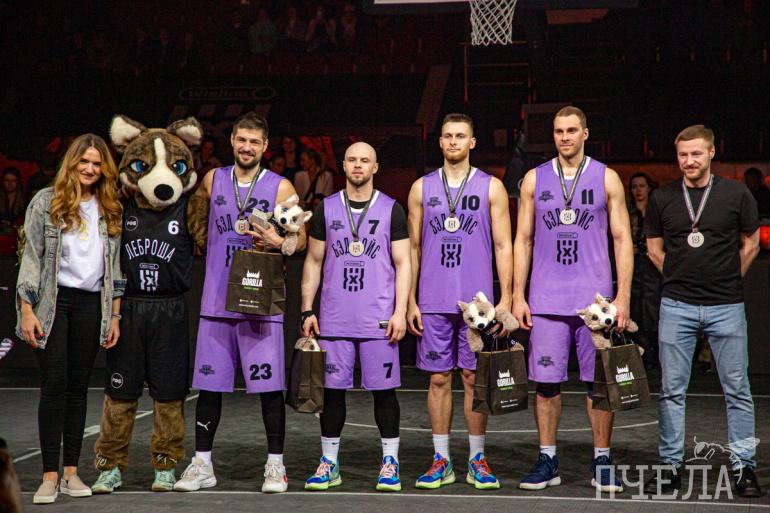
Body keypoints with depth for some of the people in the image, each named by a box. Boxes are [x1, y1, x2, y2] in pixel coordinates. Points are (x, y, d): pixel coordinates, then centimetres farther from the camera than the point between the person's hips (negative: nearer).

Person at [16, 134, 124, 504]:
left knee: (79, 387, 5)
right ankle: (49, 476, -3)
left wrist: (114, 315, 8)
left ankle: (71, 472, 11)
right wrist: (26, 309, -8)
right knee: (54, 386, -6)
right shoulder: (47, 202, 0)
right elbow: (32, 256, -2)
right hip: (52, 302, -3)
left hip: (91, 305, 3)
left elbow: (114, 265, 13)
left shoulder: (110, 210, 11)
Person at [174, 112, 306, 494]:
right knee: (208, 383, 5)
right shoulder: (213, 180, 10)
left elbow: (301, 240, 2)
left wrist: (277, 242, -17)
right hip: (216, 300, 3)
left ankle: (275, 465, 8)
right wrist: (207, 249, 13)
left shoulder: (281, 187, 2)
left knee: (269, 386, -2)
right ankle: (202, 464, 14)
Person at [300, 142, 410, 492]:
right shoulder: (327, 209, 10)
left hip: (379, 318, -2)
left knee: (383, 389, 0)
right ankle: (329, 463, 14)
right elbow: (313, 262, 12)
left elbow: (402, 264, 2)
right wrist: (307, 310, 5)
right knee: (332, 389, 4)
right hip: (334, 318, 2)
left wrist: (400, 311, -7)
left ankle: (390, 463, 11)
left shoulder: (391, 210, 4)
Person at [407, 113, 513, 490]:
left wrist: (506, 298, -4)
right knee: (439, 378, 5)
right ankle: (441, 461, 12)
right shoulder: (422, 188, 9)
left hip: (477, 300, -1)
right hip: (434, 302, 2)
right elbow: (413, 248, 10)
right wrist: (411, 301, 4)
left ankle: (477, 461, 11)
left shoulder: (491, 187, 4)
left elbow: (503, 246, 3)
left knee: (474, 377, 2)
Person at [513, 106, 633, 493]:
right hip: (546, 298, 1)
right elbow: (523, 240, 10)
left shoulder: (606, 179, 5)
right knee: (546, 381, 2)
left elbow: (622, 240, 4)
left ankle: (601, 462, 12)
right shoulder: (534, 179, 9)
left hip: (595, 297, -1)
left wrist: (622, 298, -4)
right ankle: (547, 461, 12)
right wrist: (517, 297, 2)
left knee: (599, 381, 2)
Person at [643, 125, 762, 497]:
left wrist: (727, 281, 11)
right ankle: (671, 466, 12)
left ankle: (743, 466, 12)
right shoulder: (662, 198, 4)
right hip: (677, 307, 1)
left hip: (726, 306, -1)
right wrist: (681, 279, 9)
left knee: (737, 389, 3)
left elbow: (750, 245, 10)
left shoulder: (736, 194, 0)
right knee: (672, 390, 4)